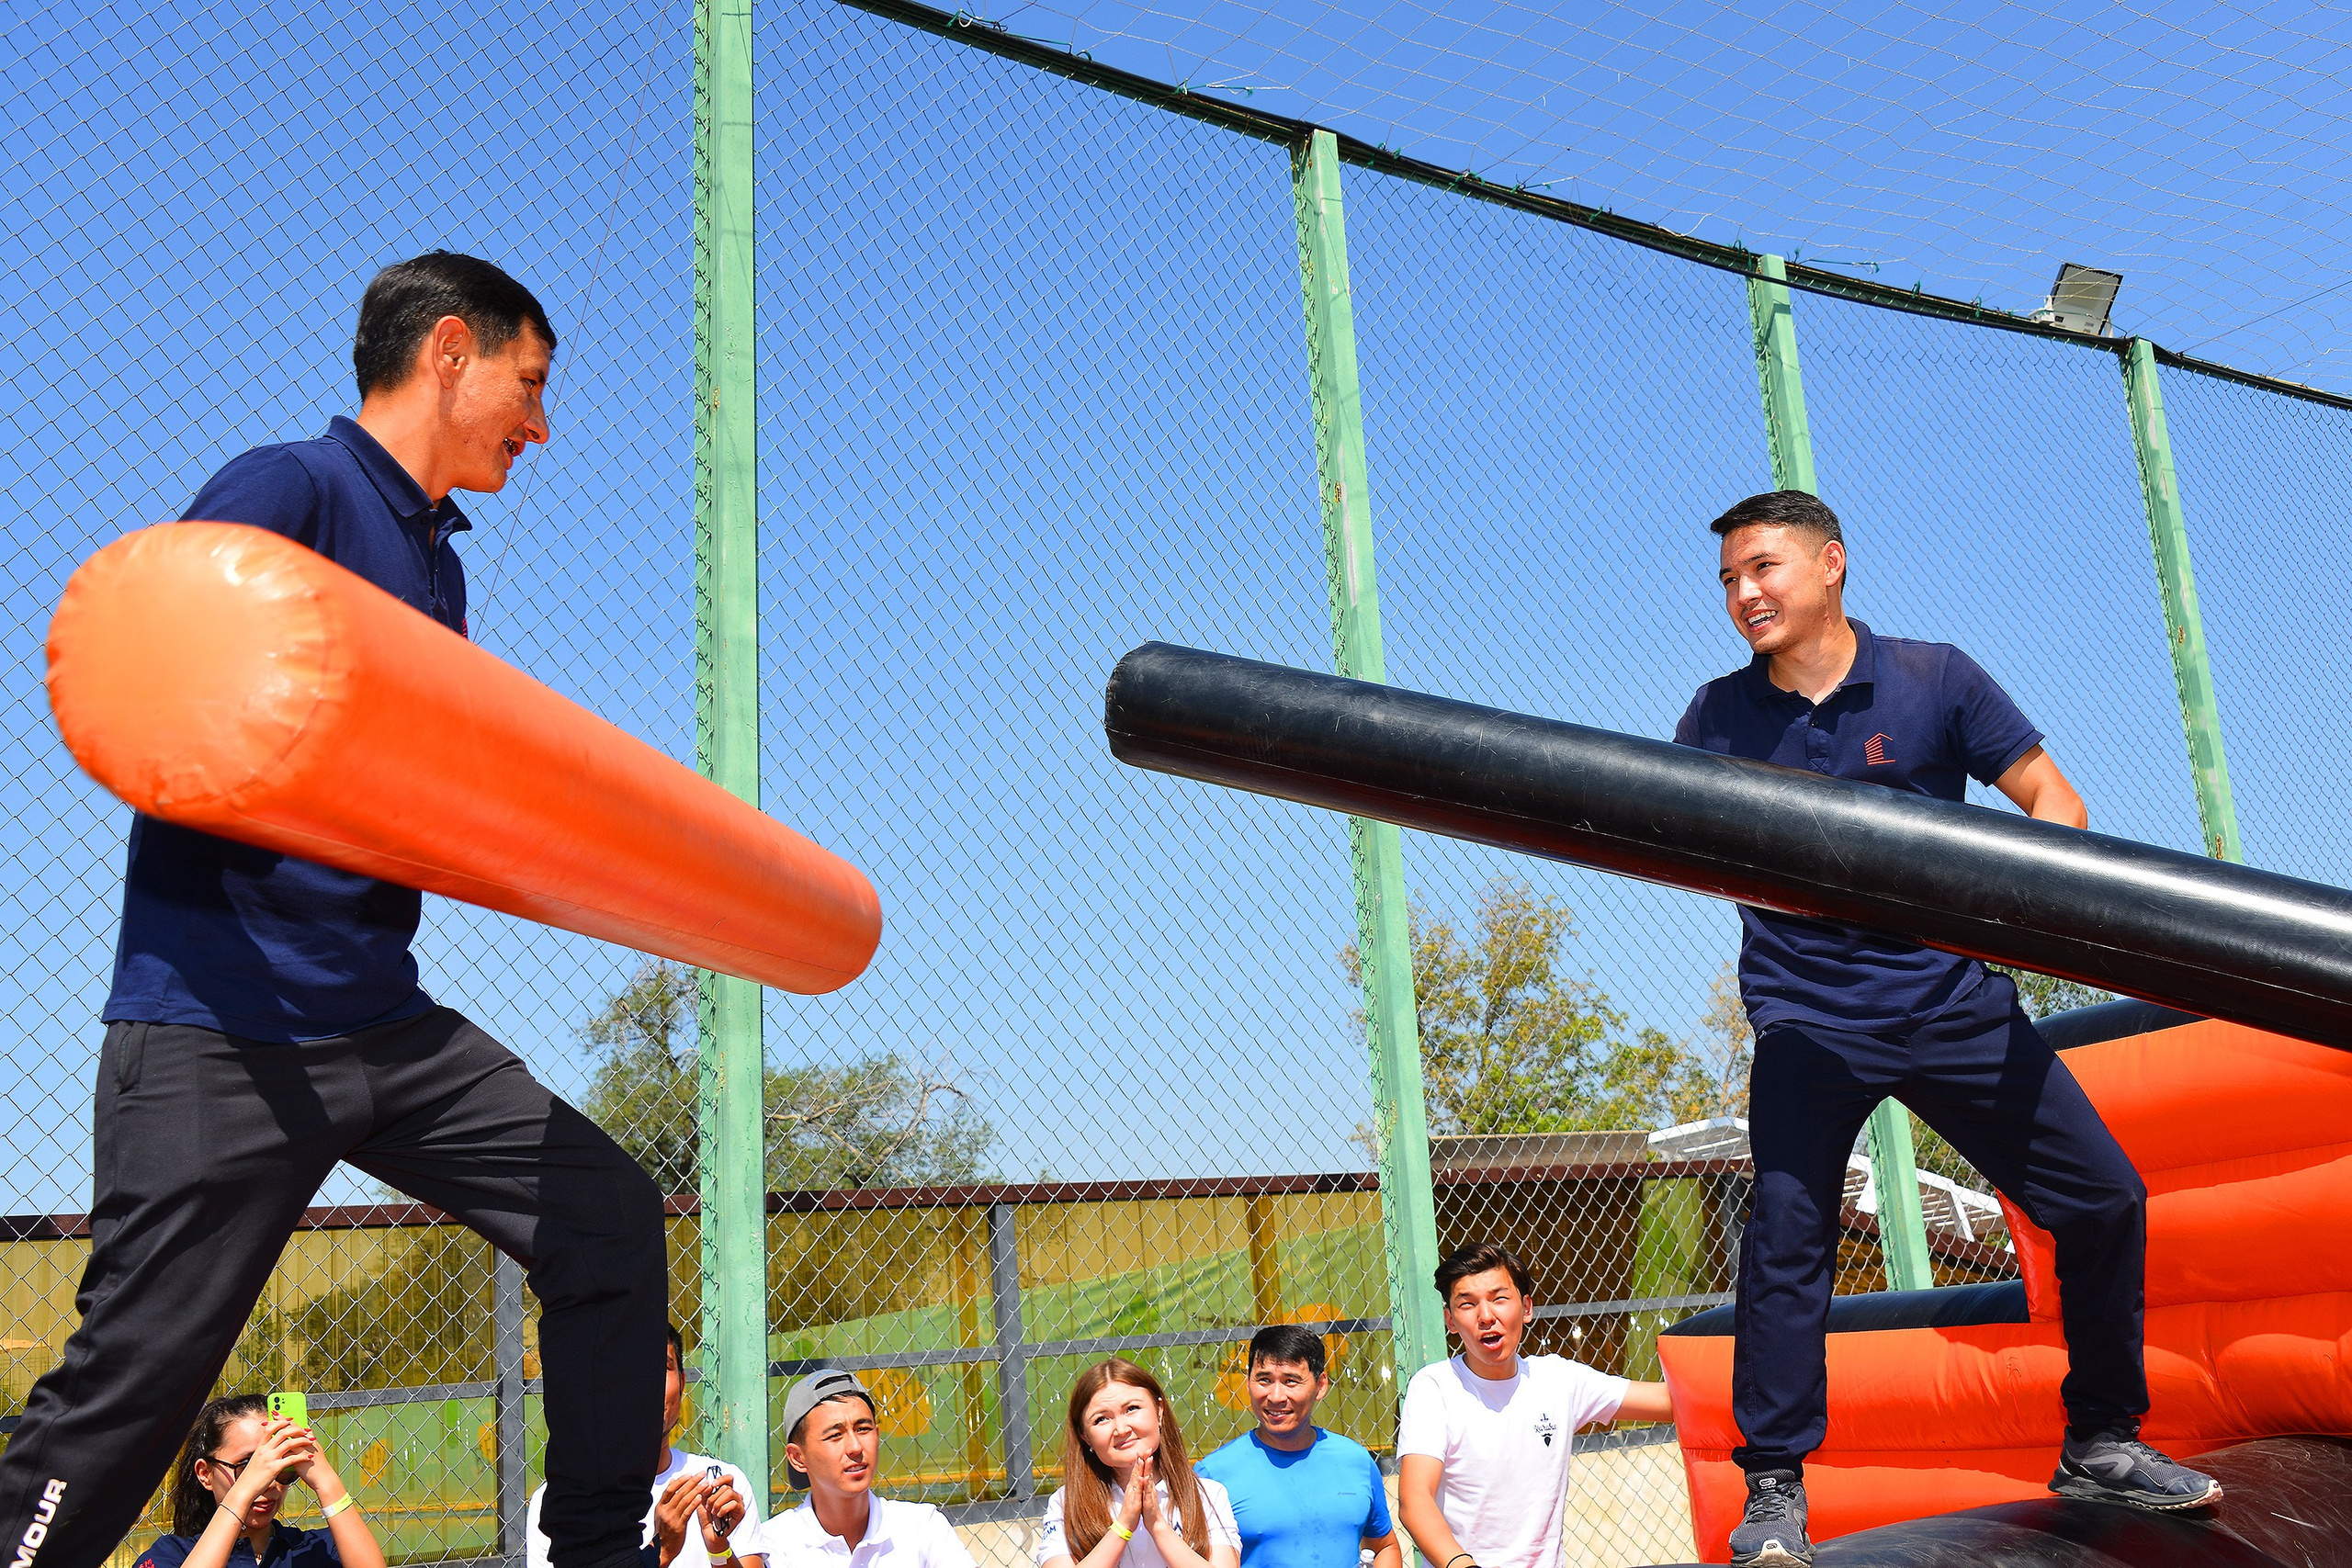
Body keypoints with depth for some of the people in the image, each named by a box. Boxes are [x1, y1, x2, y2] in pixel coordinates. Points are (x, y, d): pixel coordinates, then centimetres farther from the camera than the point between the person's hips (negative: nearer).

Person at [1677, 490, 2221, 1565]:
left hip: (1953, 1006, 2)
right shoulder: (1720, 717, 2)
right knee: (1786, 1231, -17)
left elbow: (2056, 802, -2)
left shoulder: (1933, 679, -1)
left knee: (2103, 1198, 3)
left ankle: (2100, 1445, 23)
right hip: (1808, 1021, -1)